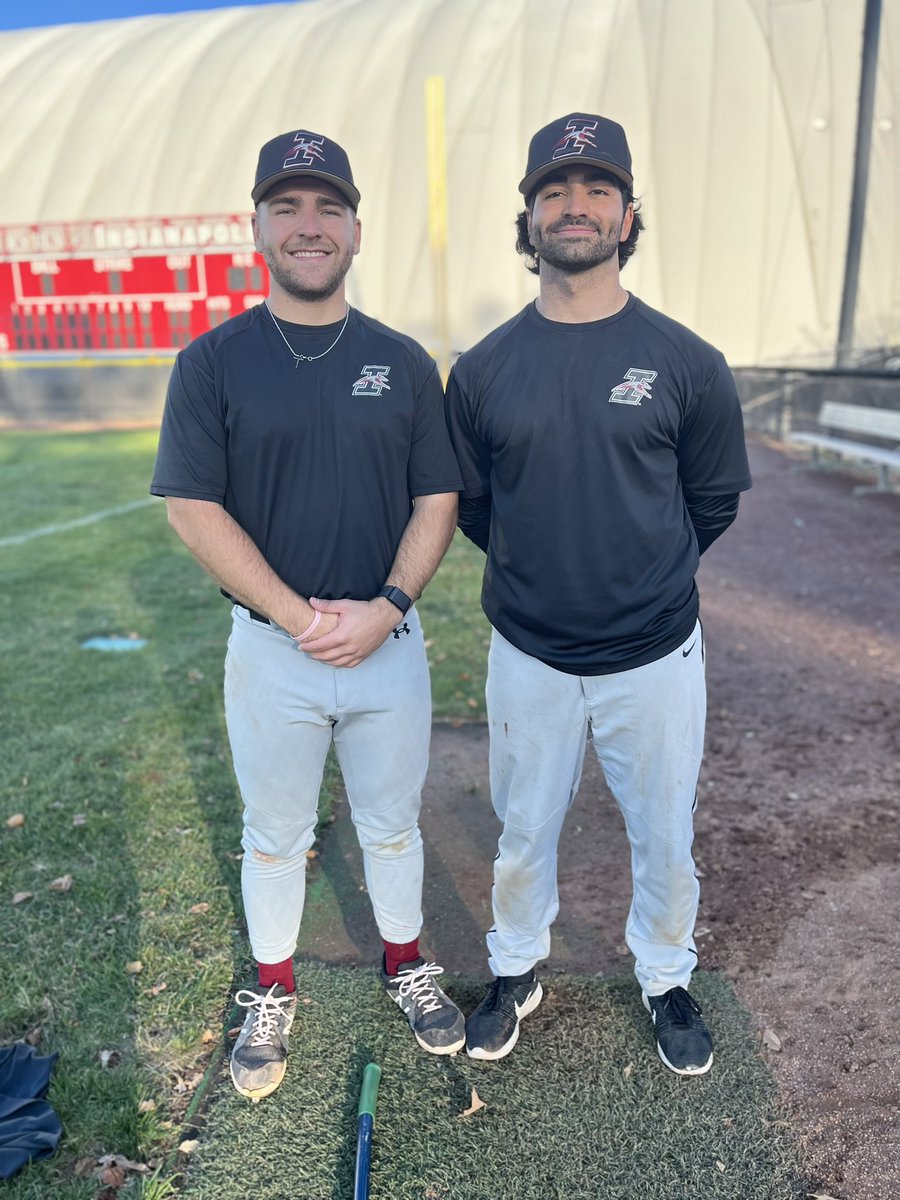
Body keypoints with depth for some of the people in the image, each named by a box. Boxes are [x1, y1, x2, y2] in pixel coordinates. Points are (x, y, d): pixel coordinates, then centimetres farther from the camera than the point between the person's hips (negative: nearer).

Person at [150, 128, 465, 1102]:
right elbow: (191, 507, -9)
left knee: (392, 823, 18)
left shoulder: (402, 361, 3)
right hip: (271, 647, -1)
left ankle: (406, 966, 42)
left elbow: (437, 498, 1)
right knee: (274, 834, 16)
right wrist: (301, 617, -16)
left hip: (389, 643, 2)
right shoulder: (213, 362, -3)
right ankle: (272, 992, 39)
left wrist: (385, 607, -14)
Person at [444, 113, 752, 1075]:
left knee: (664, 838, 17)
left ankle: (666, 979, 45)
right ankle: (516, 971, 45)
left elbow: (714, 501, 5)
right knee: (522, 832, 18)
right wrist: (544, 570, 7)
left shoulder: (687, 363, -7)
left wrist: (645, 578, 9)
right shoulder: (483, 369, -3)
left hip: (657, 657, 0)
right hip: (528, 657, 1)